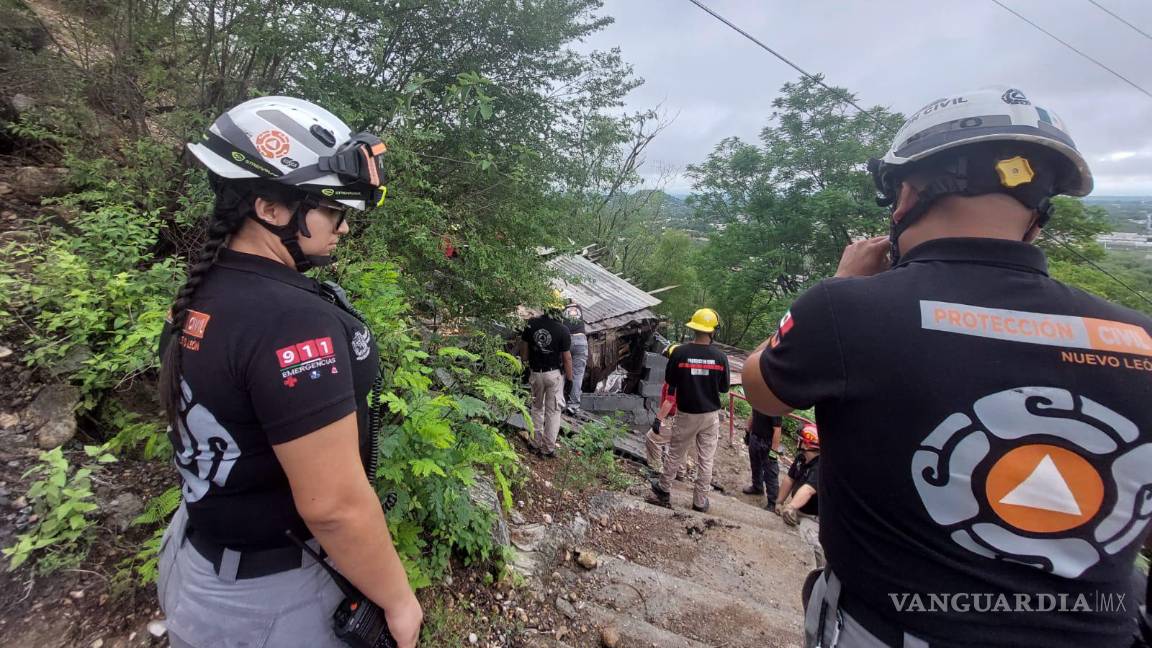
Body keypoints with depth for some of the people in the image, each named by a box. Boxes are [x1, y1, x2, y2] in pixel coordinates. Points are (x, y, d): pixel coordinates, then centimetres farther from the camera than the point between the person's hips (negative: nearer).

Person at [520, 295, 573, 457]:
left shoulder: (531, 324, -7)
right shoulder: (562, 330, -16)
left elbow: (524, 348, 2)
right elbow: (567, 358, -11)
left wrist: (526, 364, 18)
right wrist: (569, 378, 2)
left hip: (535, 373, 3)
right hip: (555, 374, -3)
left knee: (537, 408, 20)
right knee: (553, 410, 8)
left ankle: (536, 444, 26)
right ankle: (548, 449, 12)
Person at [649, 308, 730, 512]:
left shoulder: (679, 353, -14)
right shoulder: (720, 356, -9)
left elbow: (670, 384, -6)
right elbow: (724, 389, 1)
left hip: (686, 414, -1)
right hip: (711, 415, 1)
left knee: (675, 455, 16)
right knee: (706, 460, 13)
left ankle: (664, 490, 32)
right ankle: (700, 502, 23)